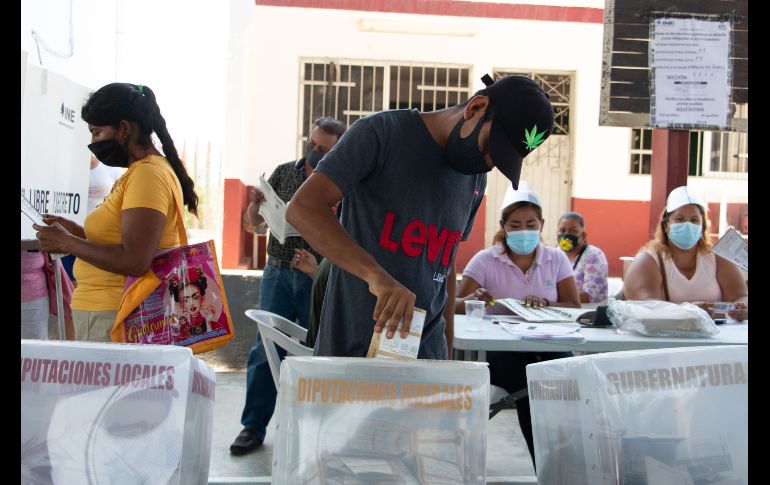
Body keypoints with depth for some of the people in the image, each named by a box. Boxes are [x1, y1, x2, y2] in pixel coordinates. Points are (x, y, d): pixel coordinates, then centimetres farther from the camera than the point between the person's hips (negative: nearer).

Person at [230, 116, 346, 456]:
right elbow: (254, 226, 10)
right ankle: (253, 426, 12)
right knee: (265, 349, 2)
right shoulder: (284, 173, 7)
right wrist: (255, 205, -11)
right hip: (279, 273, 2)